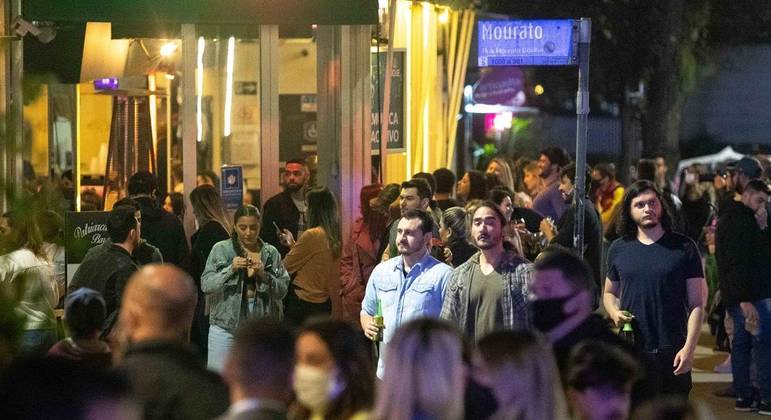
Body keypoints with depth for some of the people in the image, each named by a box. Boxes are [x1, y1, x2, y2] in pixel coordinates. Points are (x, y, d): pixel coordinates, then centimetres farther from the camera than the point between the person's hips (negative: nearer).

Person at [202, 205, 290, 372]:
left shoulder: (271, 253, 6)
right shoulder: (220, 249, 2)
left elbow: (282, 290, 1)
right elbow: (206, 285, -6)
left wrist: (264, 275, -15)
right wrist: (230, 270, -18)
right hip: (226, 325, -1)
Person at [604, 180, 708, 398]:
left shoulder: (684, 247, 1)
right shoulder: (619, 249, 10)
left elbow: (697, 305, 0)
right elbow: (609, 293, 23)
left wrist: (689, 347, -11)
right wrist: (615, 313, 0)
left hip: (672, 353, -2)